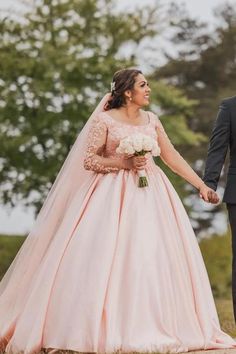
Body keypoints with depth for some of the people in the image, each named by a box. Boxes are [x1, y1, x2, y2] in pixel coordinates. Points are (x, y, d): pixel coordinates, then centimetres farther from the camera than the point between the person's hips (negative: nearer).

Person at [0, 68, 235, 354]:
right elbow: (88, 160, -8)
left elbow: (172, 156, 13)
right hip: (114, 195, -5)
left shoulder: (151, 120, 11)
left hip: (149, 194, 5)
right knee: (105, 257, -10)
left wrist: (201, 185, 9)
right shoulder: (105, 120, -4)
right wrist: (124, 162, -16)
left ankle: (149, 327, 7)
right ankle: (99, 328, -5)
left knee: (151, 256, 0)